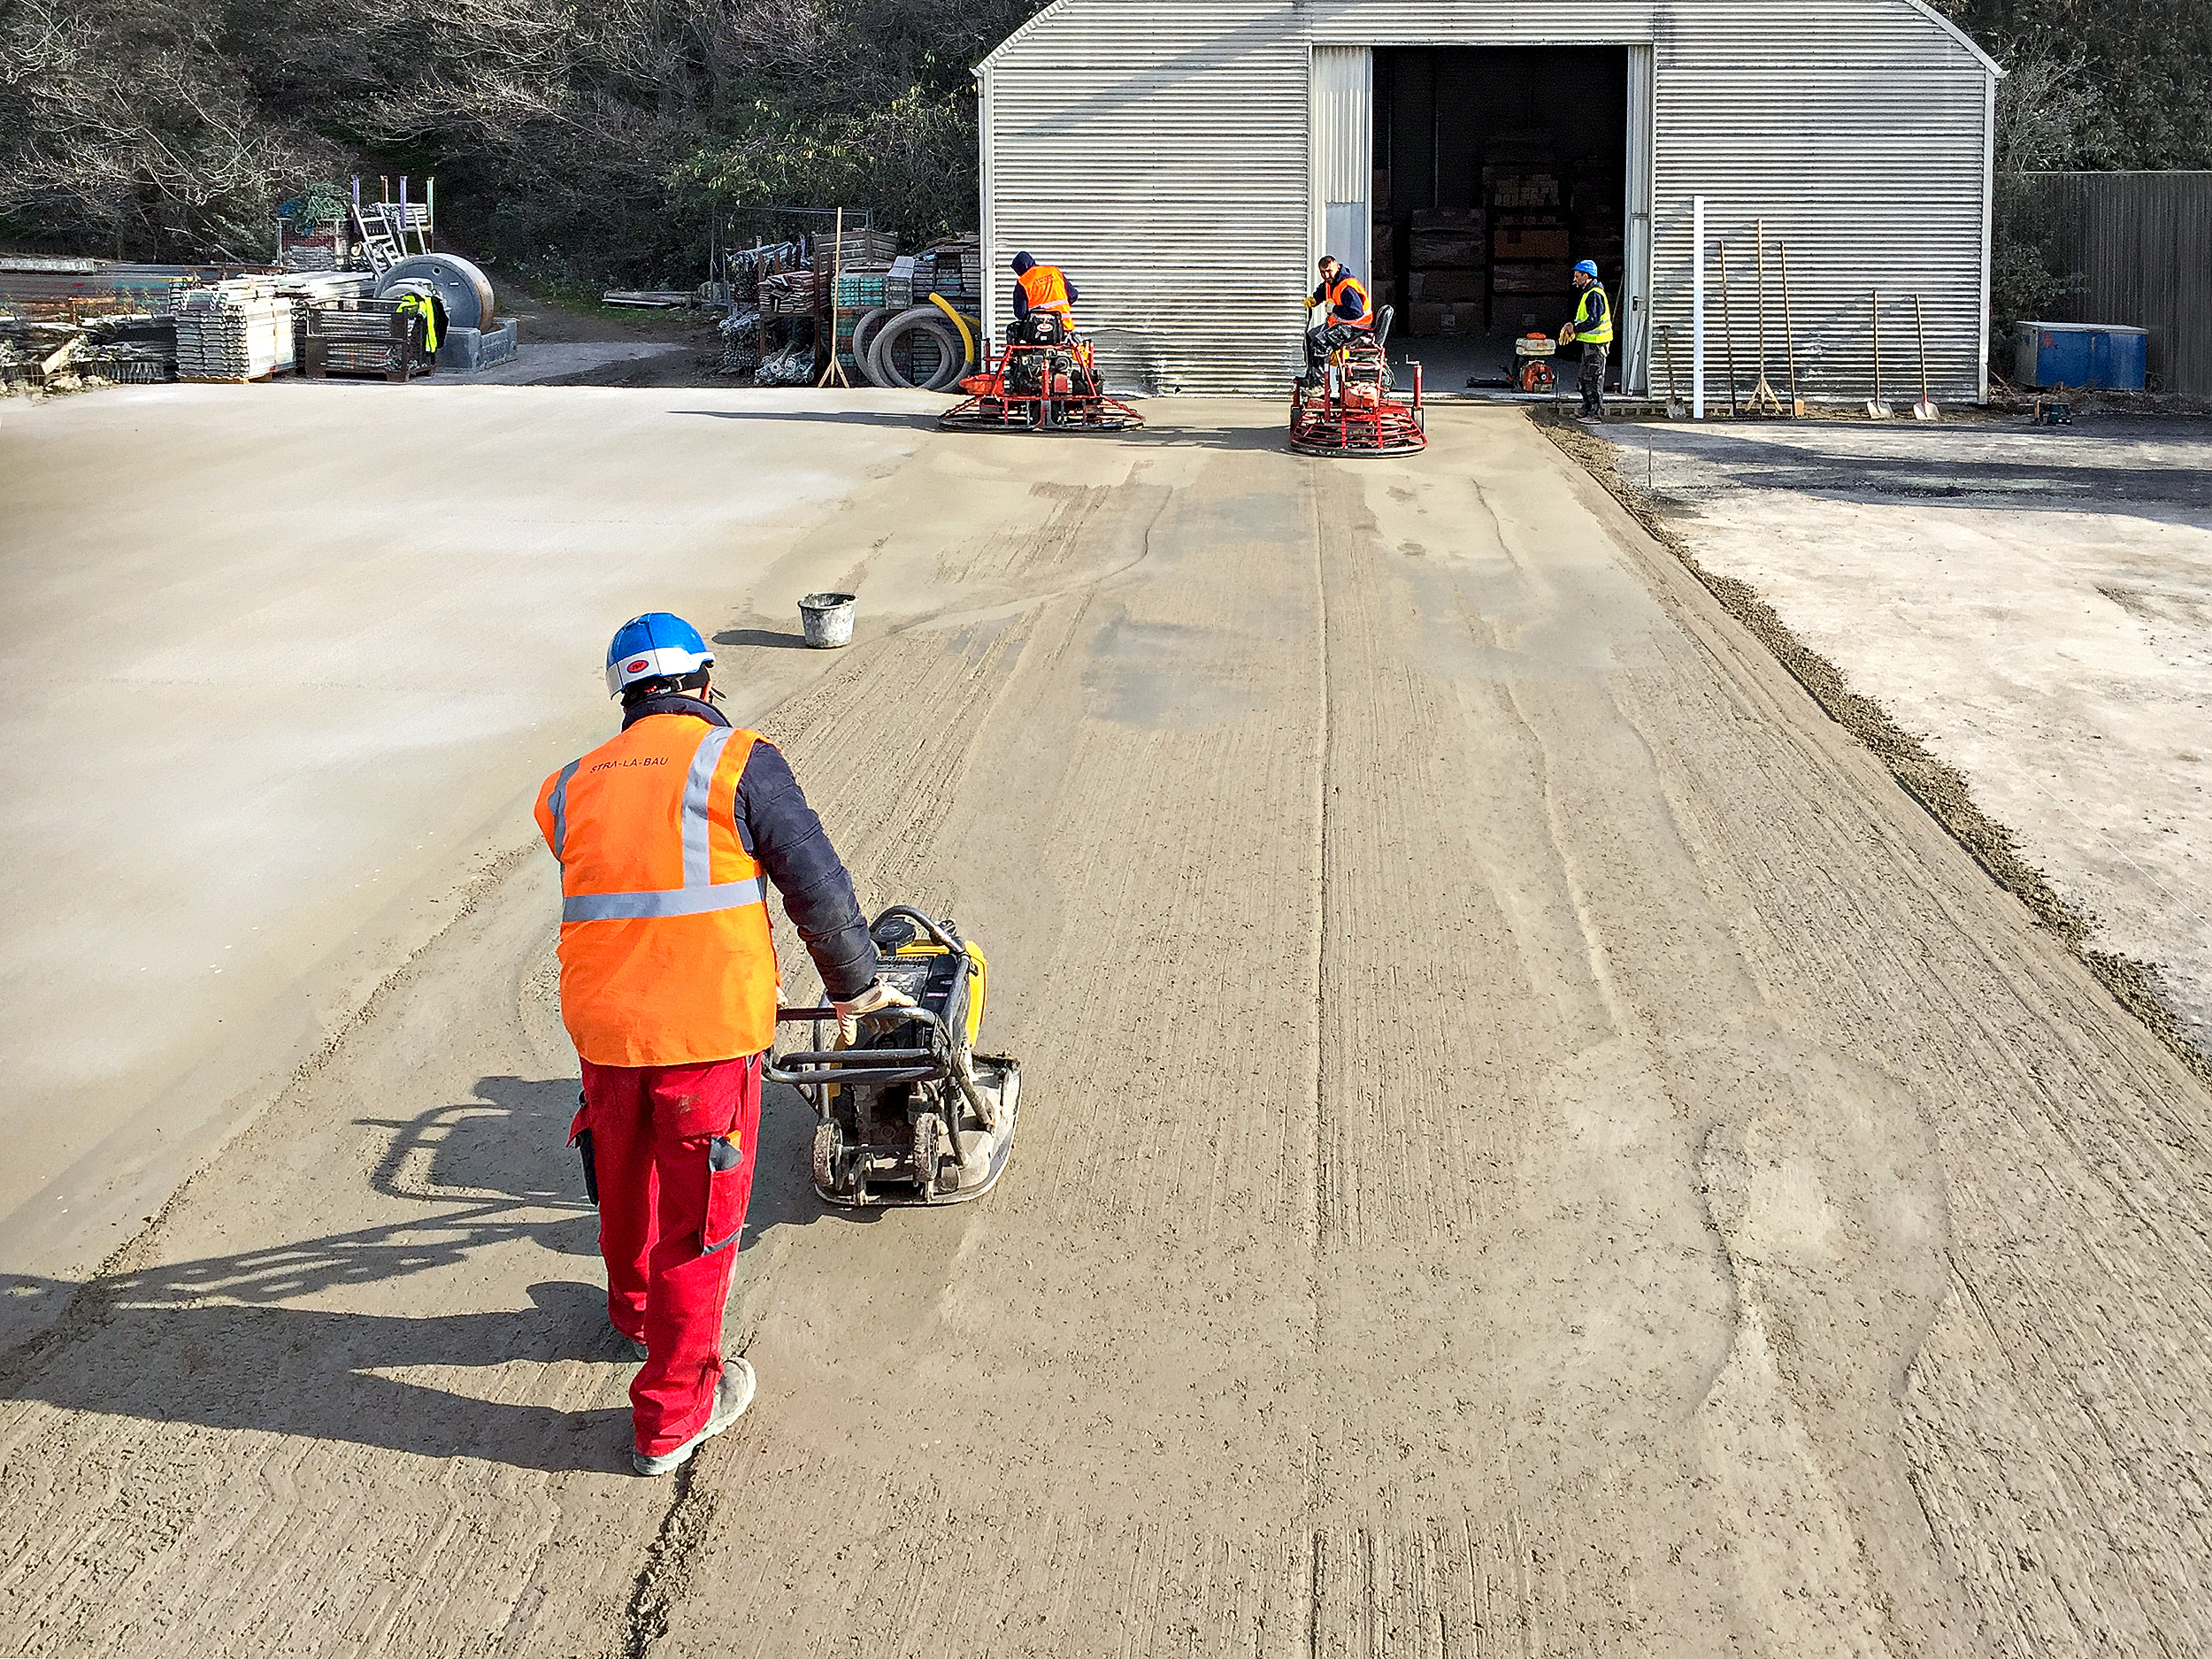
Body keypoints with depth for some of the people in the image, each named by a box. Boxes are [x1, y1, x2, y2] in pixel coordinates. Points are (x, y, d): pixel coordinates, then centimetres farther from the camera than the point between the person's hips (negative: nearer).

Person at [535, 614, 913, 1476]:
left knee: (623, 1186, 28)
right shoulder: (737, 761, -3)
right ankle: (671, 1417, 17)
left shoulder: (571, 787, 13)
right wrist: (854, 986, 6)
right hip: (708, 1029, -5)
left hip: (602, 1024, 5)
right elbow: (818, 886, -8)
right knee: (696, 1221, 8)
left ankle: (637, 1314, 55)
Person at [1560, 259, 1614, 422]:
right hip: (1590, 342, 11)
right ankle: (1588, 411, 23)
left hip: (1596, 343, -11)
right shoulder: (1587, 292, 16)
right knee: (1586, 377, 16)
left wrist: (1575, 329, -16)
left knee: (1594, 378, -8)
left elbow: (1593, 321, -25)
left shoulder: (1594, 295, -18)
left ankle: (1597, 415, -5)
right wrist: (1574, 325, 8)